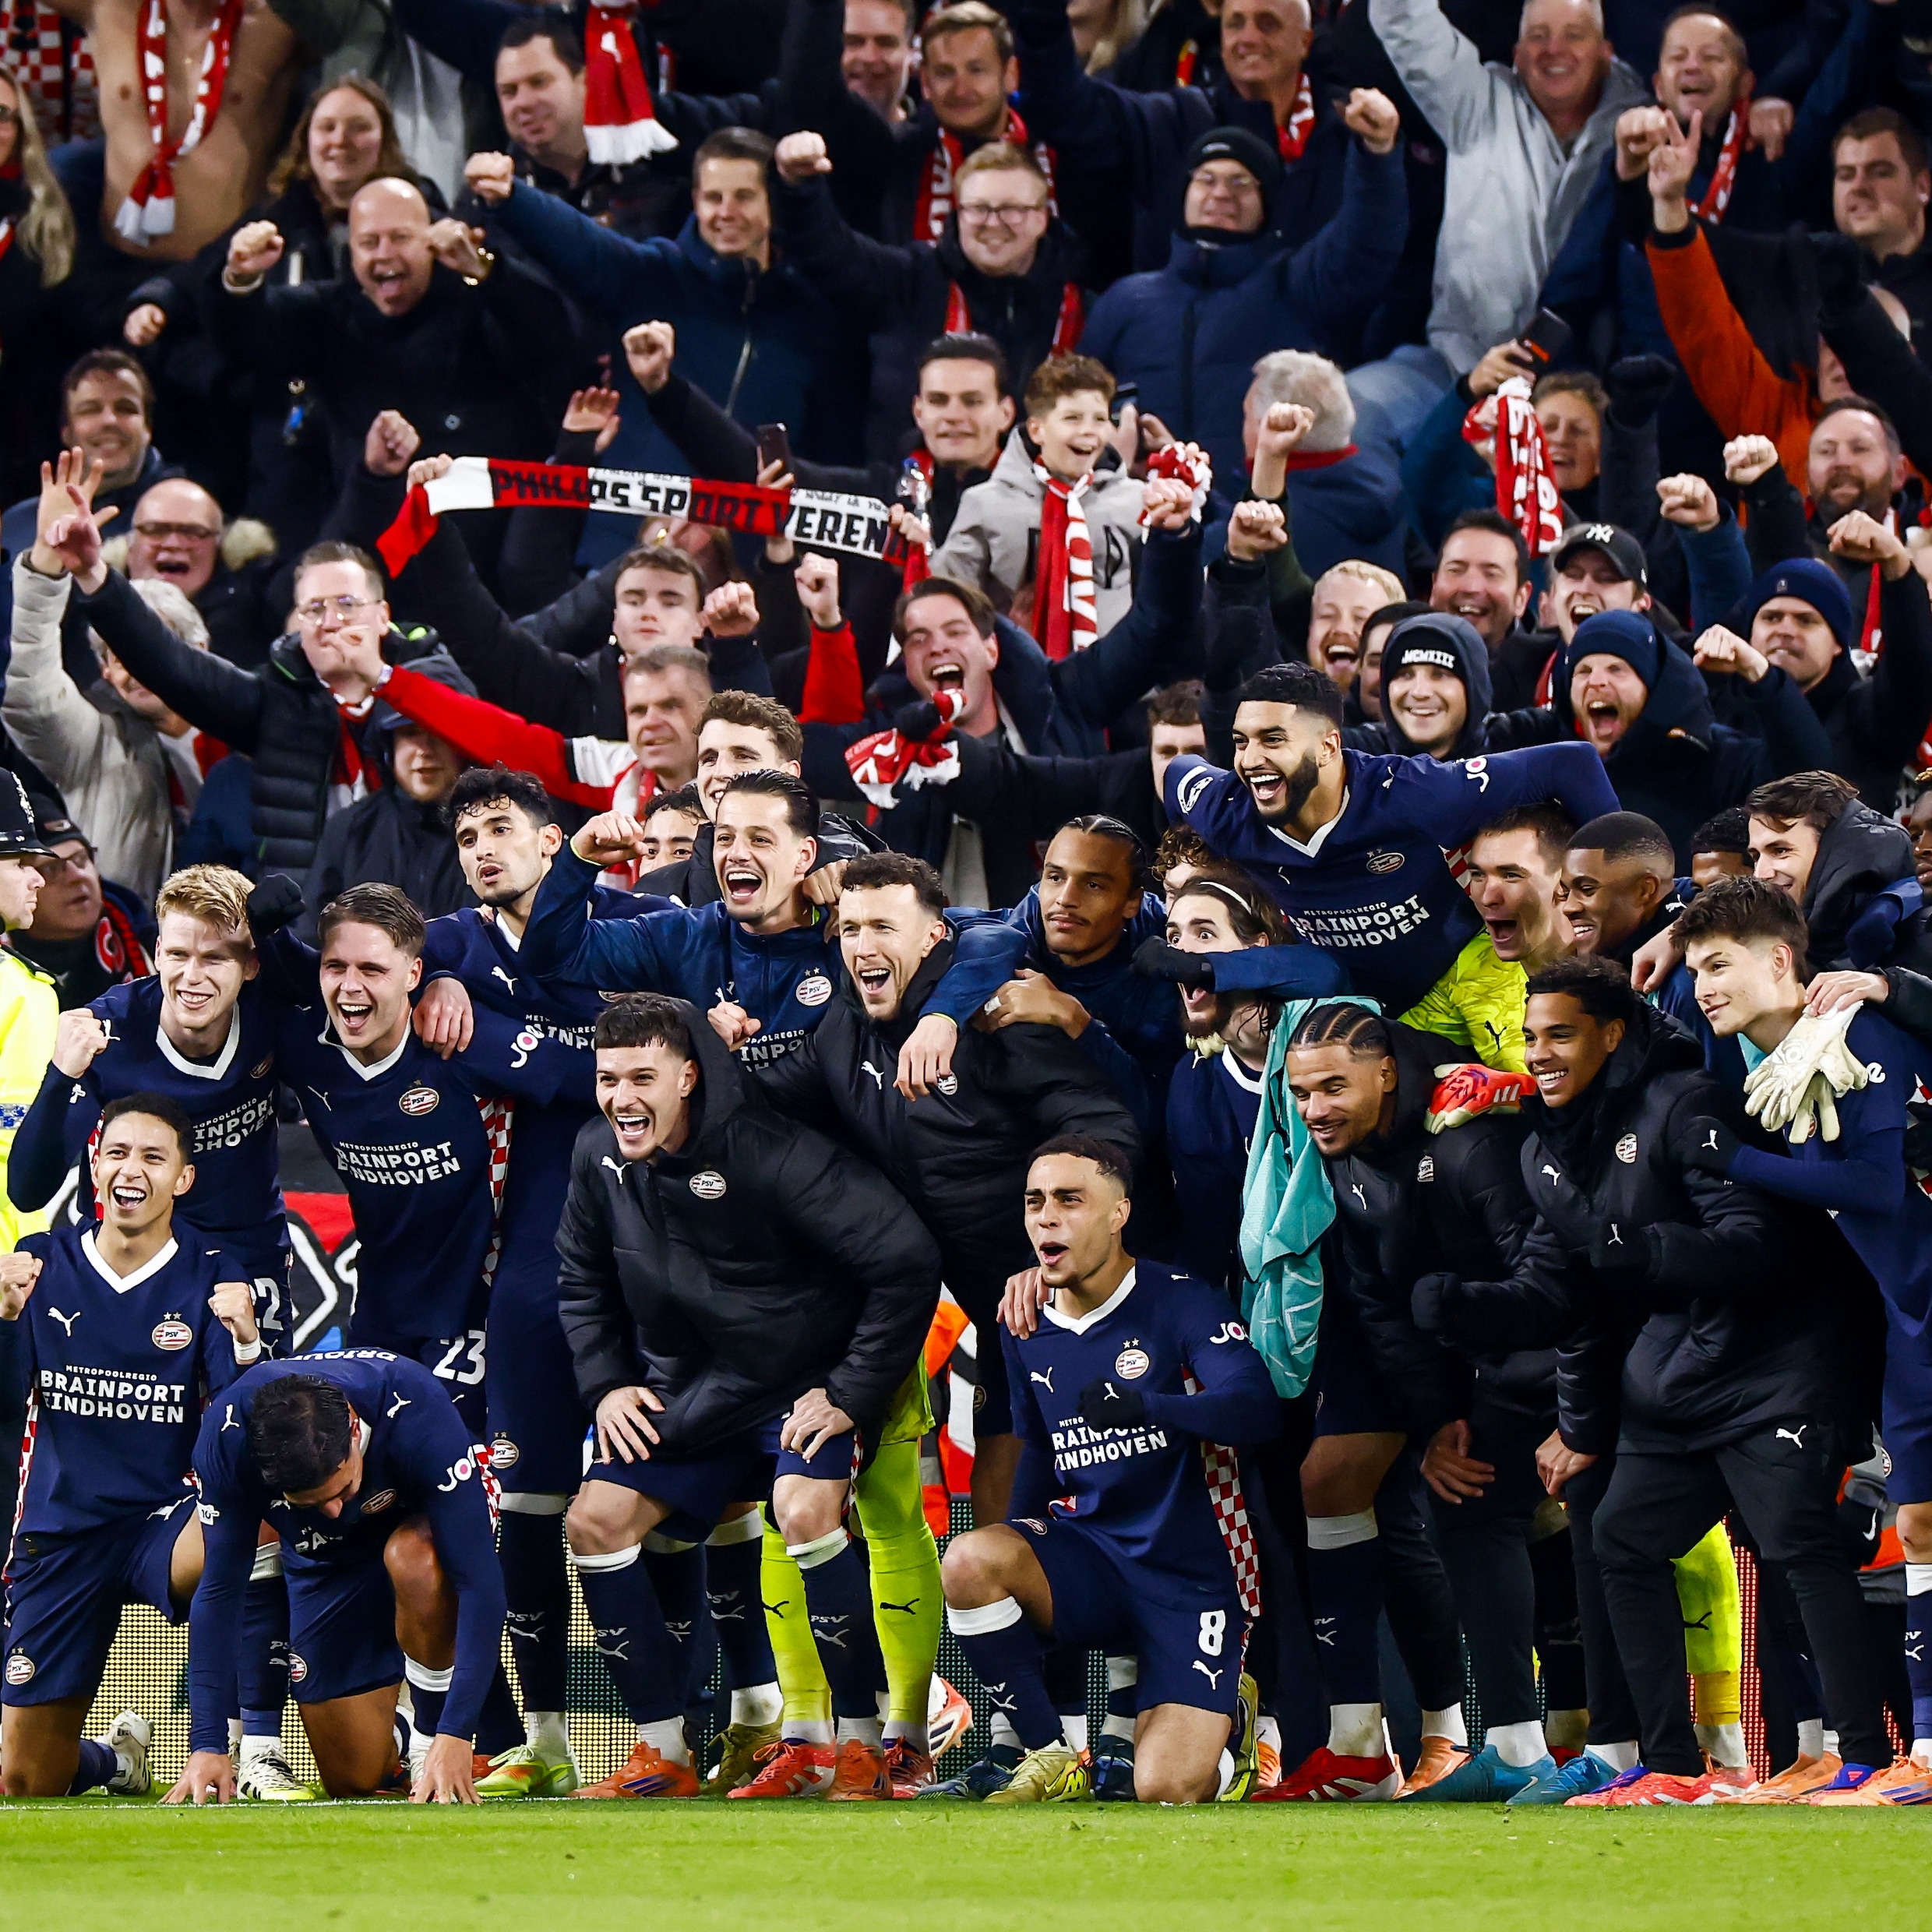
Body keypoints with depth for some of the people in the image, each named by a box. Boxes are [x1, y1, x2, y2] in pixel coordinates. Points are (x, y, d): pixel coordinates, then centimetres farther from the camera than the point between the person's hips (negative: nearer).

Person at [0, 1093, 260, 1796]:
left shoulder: (209, 1279, -4)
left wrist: (245, 1341, -31)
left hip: (165, 1518, -2)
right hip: (61, 1528, 2)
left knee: (243, 1537, -40)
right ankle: (114, 1757, 41)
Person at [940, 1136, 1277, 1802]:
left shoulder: (1178, 1303, -10)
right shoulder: (1027, 1332, 7)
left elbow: (1257, 1408, -25)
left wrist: (1146, 1407, -42)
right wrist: (1015, 1565, 8)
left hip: (1193, 1574, -4)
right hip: (1087, 1561, 4)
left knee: (1167, 1791, -19)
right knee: (969, 1560, -29)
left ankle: (1228, 1718, 21)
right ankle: (1051, 1760, -9)